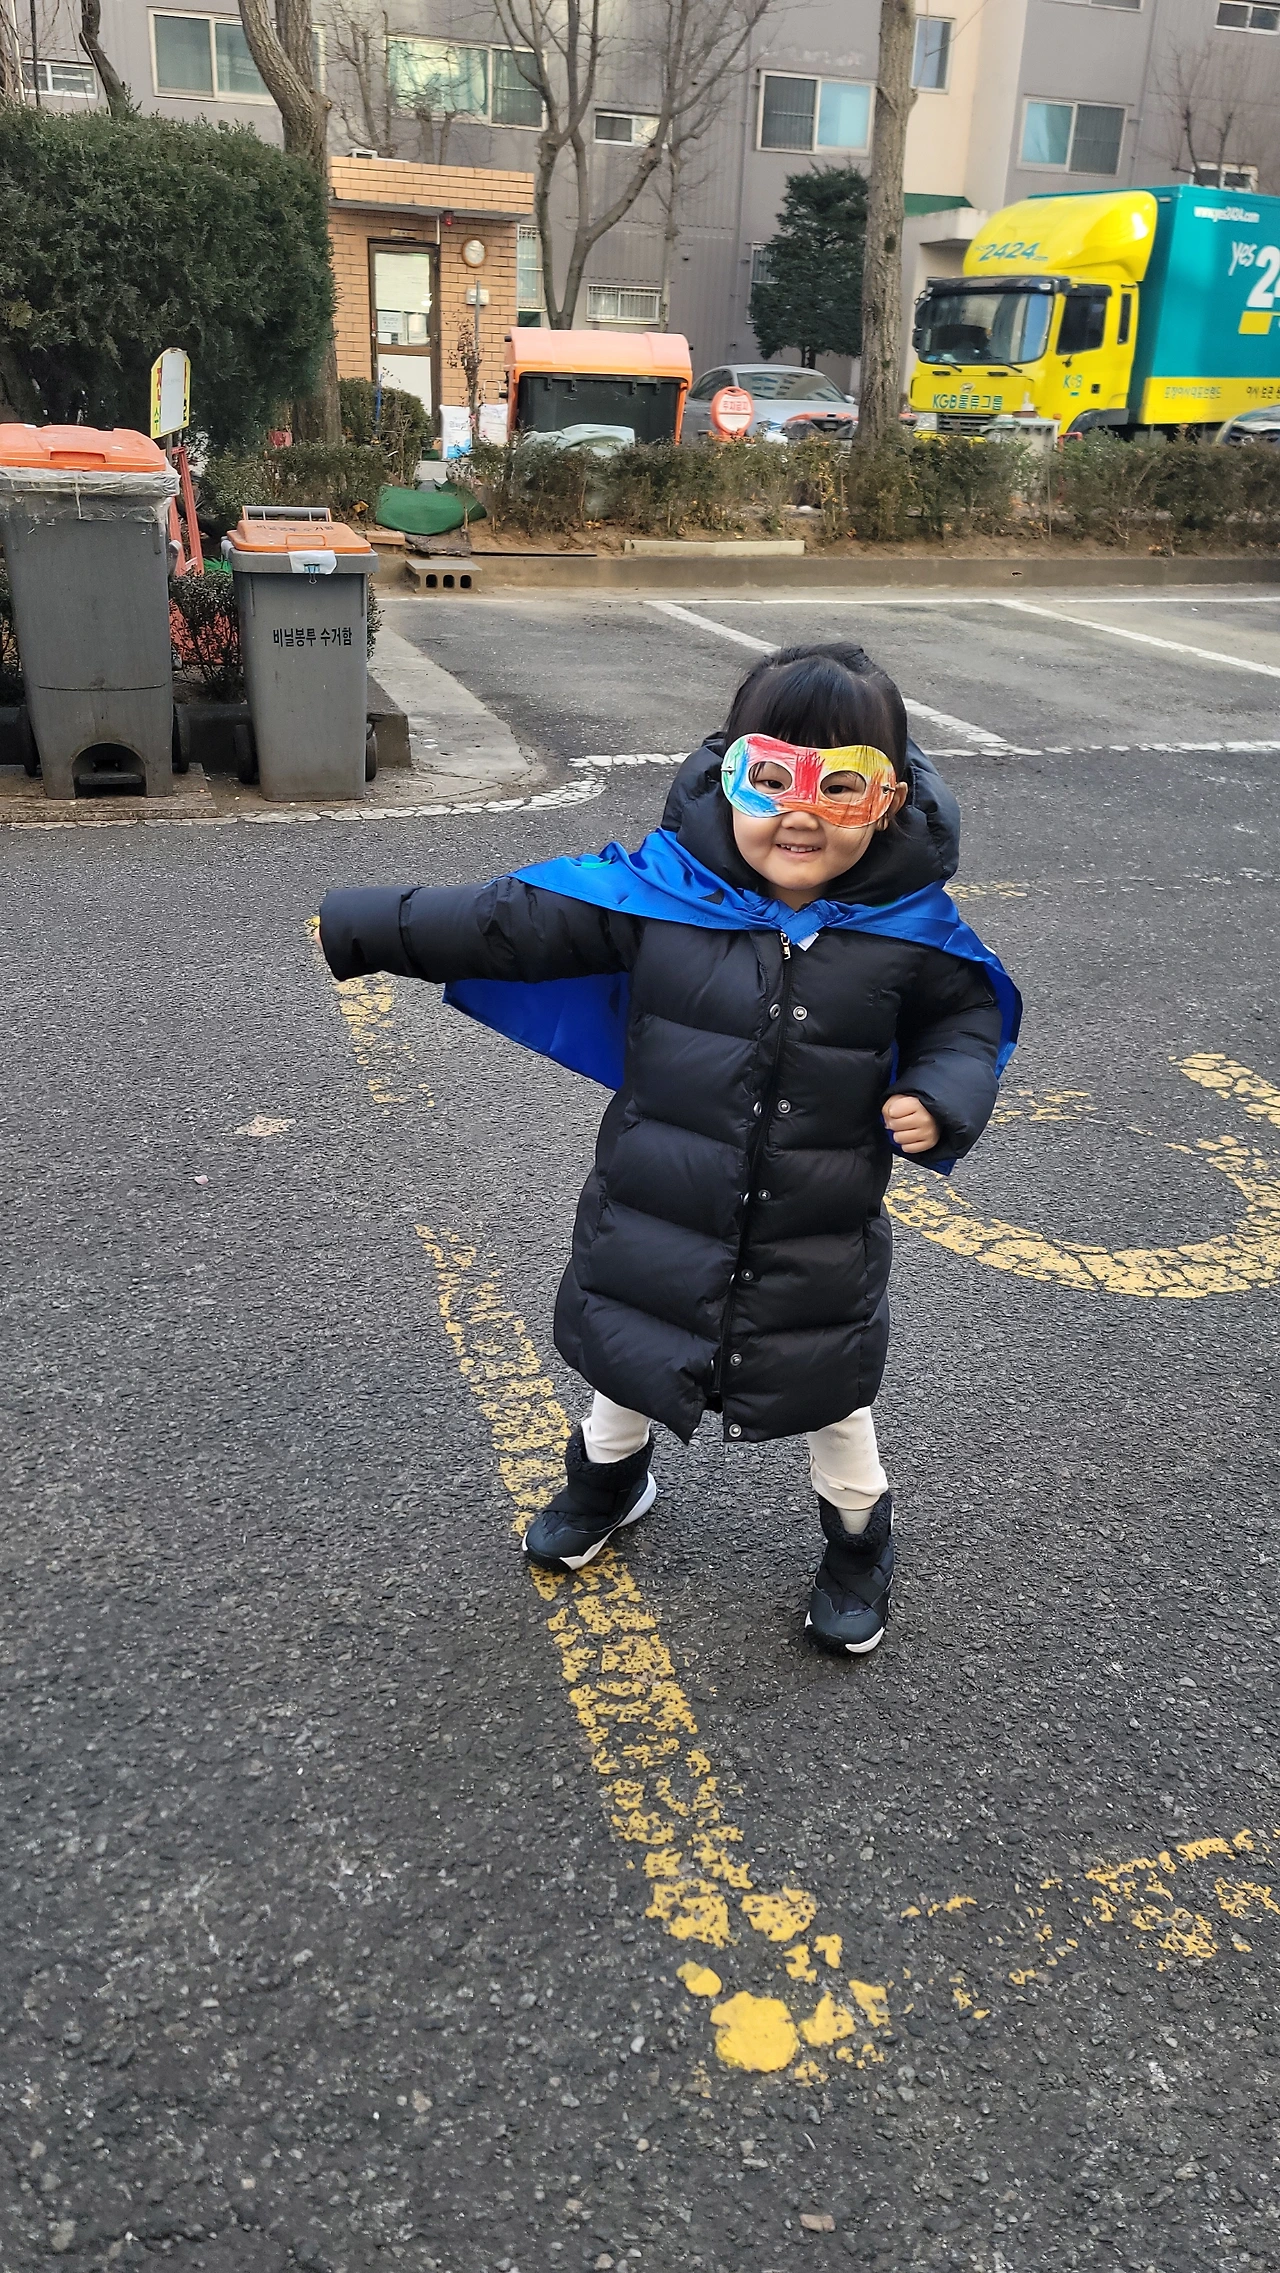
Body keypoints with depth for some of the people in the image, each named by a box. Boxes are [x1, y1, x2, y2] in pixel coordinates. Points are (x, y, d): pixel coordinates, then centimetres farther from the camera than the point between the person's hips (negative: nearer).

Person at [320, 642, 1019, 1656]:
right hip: (651, 1218, 1)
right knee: (629, 1362, 24)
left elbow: (969, 1014, 4)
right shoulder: (657, 888, -16)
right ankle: (609, 1477, 57)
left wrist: (942, 1099, -16)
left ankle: (859, 1540, 48)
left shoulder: (910, 927, -14)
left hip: (817, 1248, -1)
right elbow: (513, 919, -11)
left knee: (833, 1400, 18)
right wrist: (353, 926, -11)